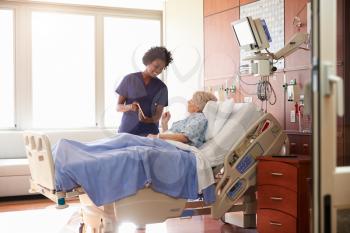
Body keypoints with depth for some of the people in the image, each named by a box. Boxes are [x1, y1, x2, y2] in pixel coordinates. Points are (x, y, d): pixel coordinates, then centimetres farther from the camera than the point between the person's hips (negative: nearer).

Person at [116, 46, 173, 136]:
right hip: (127, 130, 0)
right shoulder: (129, 79, 1)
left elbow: (158, 115, 0)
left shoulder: (161, 87, 4)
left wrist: (147, 120, -20)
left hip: (149, 132, 1)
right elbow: (118, 107, 1)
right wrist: (129, 107, -19)